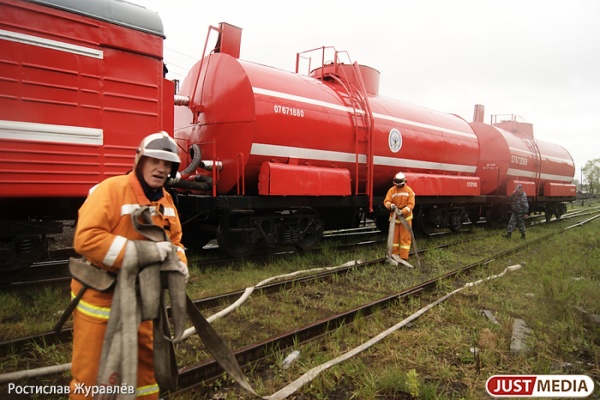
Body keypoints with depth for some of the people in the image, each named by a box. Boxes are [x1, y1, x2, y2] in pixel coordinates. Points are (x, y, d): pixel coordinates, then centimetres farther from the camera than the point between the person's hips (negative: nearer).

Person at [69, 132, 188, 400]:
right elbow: (86, 238, -29)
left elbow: (174, 240, 11)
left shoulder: (166, 200, 4)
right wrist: (139, 251, -33)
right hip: (100, 295, -7)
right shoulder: (110, 190, -20)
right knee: (92, 371, 7)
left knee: (145, 360, 21)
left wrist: (179, 264, -11)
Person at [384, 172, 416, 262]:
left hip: (405, 217, -2)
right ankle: (394, 254, 21)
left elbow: (411, 204, -12)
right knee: (394, 236, 9)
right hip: (394, 217, 2)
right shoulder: (391, 190, -3)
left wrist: (403, 211, -27)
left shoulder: (409, 191, -6)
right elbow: (386, 201, -9)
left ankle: (404, 257, 6)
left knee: (405, 237, 1)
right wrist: (390, 205, -32)